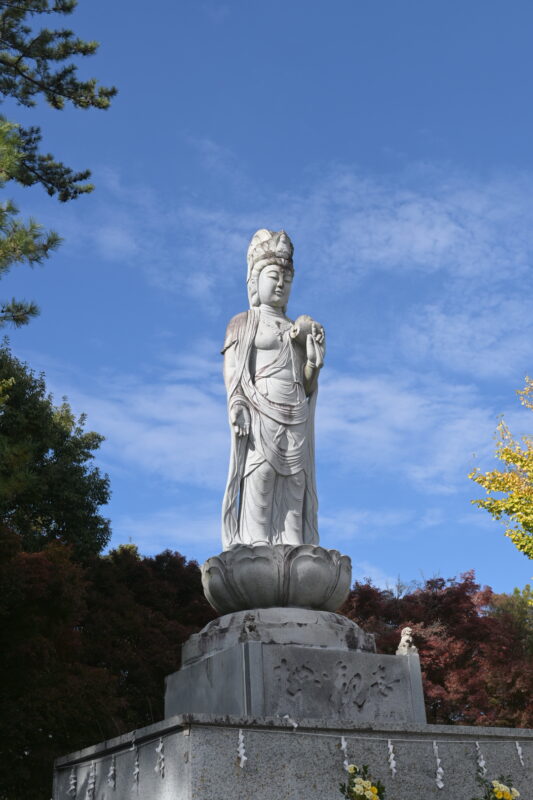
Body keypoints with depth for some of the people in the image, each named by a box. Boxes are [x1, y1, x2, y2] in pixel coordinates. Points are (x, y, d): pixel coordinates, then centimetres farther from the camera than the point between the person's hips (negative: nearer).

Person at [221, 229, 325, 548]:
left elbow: (307, 384, 18)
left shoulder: (295, 329, 24)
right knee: (257, 492, -12)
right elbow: (232, 372, -1)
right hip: (260, 418, -5)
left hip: (295, 423, 5)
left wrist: (314, 351, 2)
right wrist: (238, 409, -16)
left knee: (293, 500, -2)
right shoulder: (243, 324, 11)